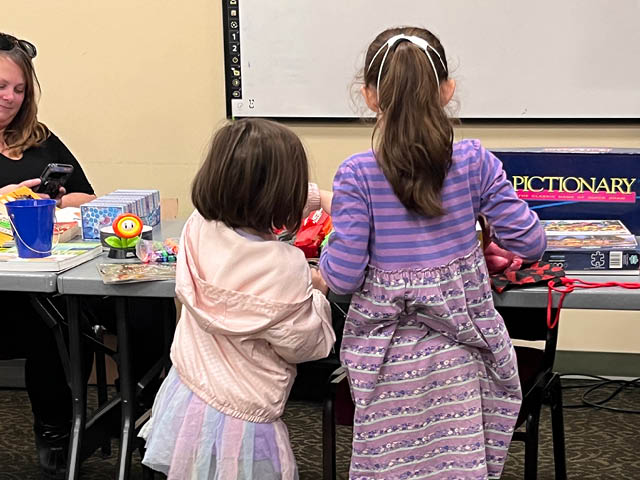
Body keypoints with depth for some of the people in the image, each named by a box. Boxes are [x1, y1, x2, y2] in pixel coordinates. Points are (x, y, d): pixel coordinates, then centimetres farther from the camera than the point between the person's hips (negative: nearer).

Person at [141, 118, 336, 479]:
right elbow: (307, 345, -14)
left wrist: (318, 197, 24)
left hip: (185, 399, 6)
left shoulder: (198, 228, -11)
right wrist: (316, 291, 3)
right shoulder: (284, 267, -29)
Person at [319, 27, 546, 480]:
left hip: (389, 355, -1)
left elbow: (343, 277, -13)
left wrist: (330, 245, 8)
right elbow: (529, 244, -2)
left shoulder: (357, 174, -14)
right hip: (461, 353, 2)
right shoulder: (474, 162, -8)